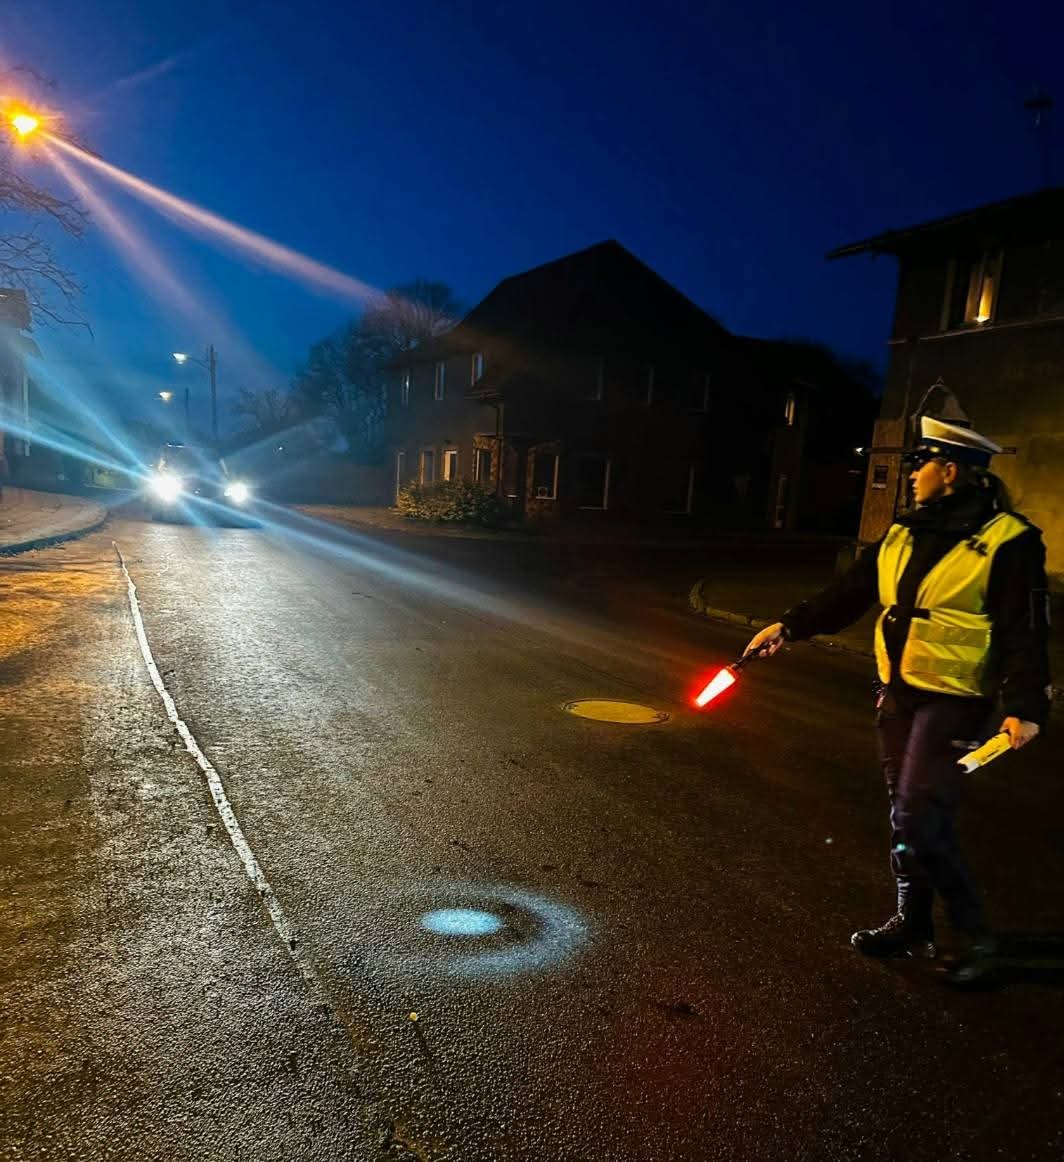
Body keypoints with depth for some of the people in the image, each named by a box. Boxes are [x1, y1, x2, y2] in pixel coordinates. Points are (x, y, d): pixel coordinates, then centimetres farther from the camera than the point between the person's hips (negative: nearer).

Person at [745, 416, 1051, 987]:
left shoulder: (1008, 541, -12)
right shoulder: (905, 534, 9)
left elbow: (1025, 633, -14)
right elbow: (849, 592, 11)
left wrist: (1025, 705, -23)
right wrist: (790, 625, 6)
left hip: (953, 703, -7)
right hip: (897, 693, 7)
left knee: (919, 824, -8)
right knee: (908, 816, 15)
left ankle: (974, 935, 15)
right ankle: (913, 923, 32)